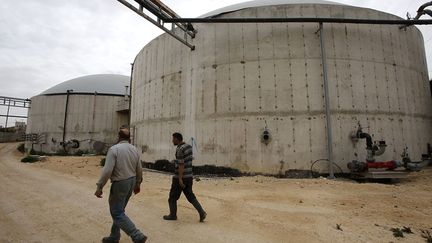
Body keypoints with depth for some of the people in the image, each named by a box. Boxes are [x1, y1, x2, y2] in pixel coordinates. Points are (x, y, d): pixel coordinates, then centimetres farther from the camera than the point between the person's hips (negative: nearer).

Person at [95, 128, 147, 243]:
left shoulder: (114, 149, -15)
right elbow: (139, 170, 8)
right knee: (118, 210, 21)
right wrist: (137, 184, 20)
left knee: (117, 213, 3)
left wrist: (99, 187, -11)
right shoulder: (134, 149, 4)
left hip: (120, 184, -7)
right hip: (131, 182, 7)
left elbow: (107, 170, -21)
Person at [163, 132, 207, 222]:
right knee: (190, 196, 14)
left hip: (180, 177, -8)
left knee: (173, 197, 12)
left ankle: (173, 215, 27)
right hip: (189, 177, 8)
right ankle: (201, 212, 3)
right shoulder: (189, 146, 8)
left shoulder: (180, 150, -19)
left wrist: (180, 179, -21)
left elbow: (181, 165, -22)